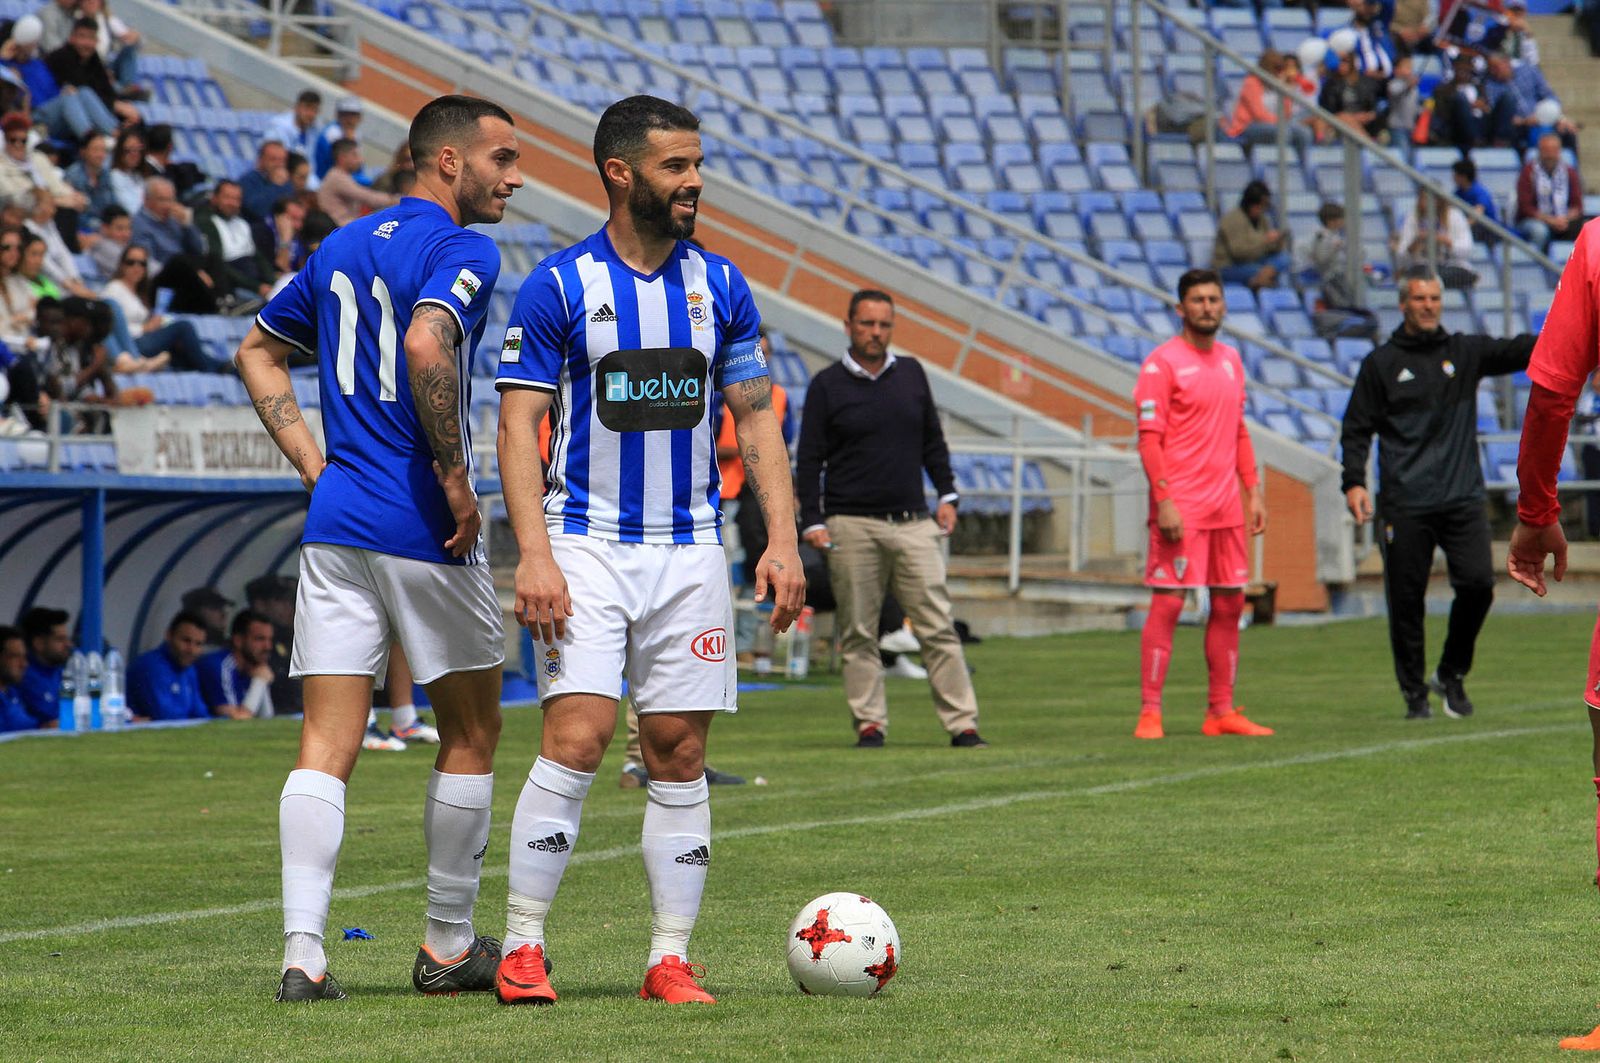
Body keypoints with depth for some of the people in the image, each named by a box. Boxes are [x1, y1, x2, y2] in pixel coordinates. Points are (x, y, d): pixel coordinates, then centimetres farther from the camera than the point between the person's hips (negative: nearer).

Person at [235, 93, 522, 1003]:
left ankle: (304, 951, -11)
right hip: (424, 528, -6)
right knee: (472, 732, 11)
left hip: (336, 517, 6)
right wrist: (456, 476, -19)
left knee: (328, 745, 0)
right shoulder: (463, 251, -9)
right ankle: (450, 946, 17)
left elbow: (259, 351, 24)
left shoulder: (342, 248, 16)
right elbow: (427, 347, -27)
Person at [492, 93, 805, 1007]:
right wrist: (534, 554, -17)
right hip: (587, 544, -4)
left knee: (680, 753, 3)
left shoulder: (720, 285, 7)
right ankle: (522, 948, -6)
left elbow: (756, 419, 11)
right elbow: (520, 426, -6)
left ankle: (671, 959, 8)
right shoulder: (559, 287, -4)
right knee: (577, 736, -14)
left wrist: (783, 540, 0)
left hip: (690, 547, 4)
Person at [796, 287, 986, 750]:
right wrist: (812, 521, -6)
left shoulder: (911, 374, 12)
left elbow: (933, 442, 20)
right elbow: (809, 458, 2)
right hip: (852, 526, -2)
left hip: (913, 523, 2)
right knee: (859, 634, 0)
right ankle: (869, 723, 5)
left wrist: (946, 496, 12)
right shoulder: (827, 386, 3)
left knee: (938, 626, -4)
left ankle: (962, 723, -5)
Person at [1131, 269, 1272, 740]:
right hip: (1180, 507, -7)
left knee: (1229, 605, 7)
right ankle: (1150, 713, -6)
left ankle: (1222, 711, 13)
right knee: (1167, 604, -8)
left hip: (1226, 507, 7)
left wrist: (1253, 491, 13)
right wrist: (1164, 500, -19)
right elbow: (1149, 438, -11)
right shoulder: (1163, 363, -7)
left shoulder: (1230, 360, 14)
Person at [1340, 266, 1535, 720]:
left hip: (1462, 496, 2)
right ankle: (1414, 693, 11)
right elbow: (1357, 428, 5)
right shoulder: (1381, 364, 6)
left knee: (1478, 583, -10)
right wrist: (1354, 482, -8)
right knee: (1406, 600, -2)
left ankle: (1451, 674, 11)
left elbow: (1516, 352, -4)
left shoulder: (1465, 352, 10)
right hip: (1404, 505, -2)